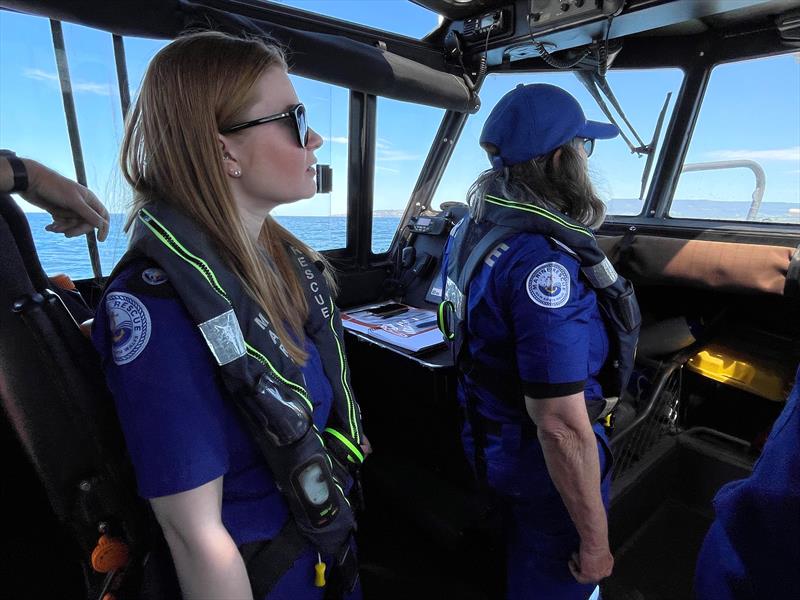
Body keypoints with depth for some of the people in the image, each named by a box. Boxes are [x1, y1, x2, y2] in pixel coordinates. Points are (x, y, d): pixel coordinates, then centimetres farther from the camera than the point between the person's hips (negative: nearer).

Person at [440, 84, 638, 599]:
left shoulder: (473, 229, -3)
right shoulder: (544, 261, -32)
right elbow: (562, 425, -31)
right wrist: (596, 540, -17)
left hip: (492, 438, 8)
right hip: (542, 461, -8)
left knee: (523, 554, 33)